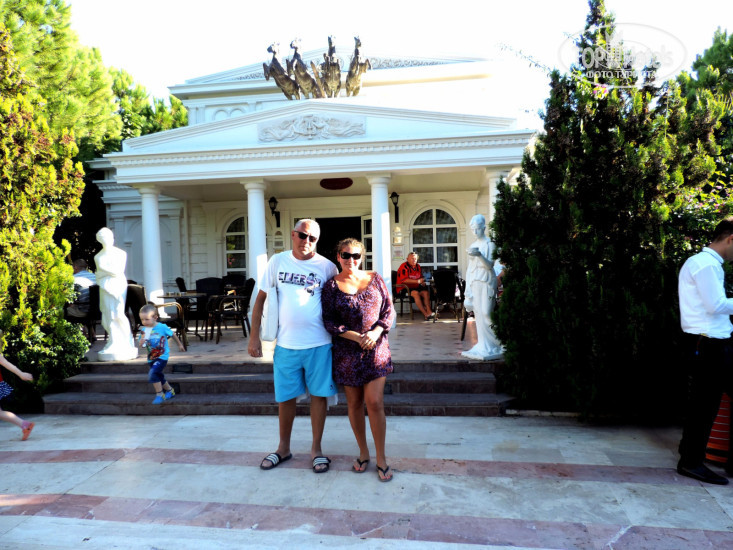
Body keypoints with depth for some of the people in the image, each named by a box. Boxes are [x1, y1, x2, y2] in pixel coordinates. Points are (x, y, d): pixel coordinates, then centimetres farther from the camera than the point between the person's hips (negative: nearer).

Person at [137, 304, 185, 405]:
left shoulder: (162, 327, -13)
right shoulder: (144, 330, -3)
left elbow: (173, 334, 3)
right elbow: (140, 345, 0)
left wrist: (180, 345, 16)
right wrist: (142, 340, -24)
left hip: (162, 357, -6)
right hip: (151, 358, 6)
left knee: (152, 374, -21)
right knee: (159, 377, 18)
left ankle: (160, 395, -7)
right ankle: (170, 391, 40)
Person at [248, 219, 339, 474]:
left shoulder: (327, 267, -4)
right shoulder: (278, 261, 0)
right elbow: (260, 298, 4)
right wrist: (254, 336, 1)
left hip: (319, 343, -1)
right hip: (286, 343, 1)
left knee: (318, 394, 8)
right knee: (285, 397, 13)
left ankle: (316, 449, 27)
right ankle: (283, 448, 34)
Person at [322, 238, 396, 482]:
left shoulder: (375, 279, 4)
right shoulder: (332, 285, -1)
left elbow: (389, 310, 4)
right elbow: (328, 320, -5)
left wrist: (376, 332, -12)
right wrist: (356, 337, -15)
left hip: (376, 350, 0)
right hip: (347, 352, 0)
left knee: (375, 403, -5)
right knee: (354, 404, 9)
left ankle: (381, 458, 10)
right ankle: (363, 452, 28)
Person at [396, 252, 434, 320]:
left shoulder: (418, 266, 14)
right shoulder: (404, 267, -11)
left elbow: (420, 278, 26)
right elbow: (404, 280, -20)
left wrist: (422, 282, 2)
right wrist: (417, 281, -19)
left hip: (415, 287, 7)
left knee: (426, 292, -19)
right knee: (415, 293, -33)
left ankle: (429, 311, -28)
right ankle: (425, 314, -31)